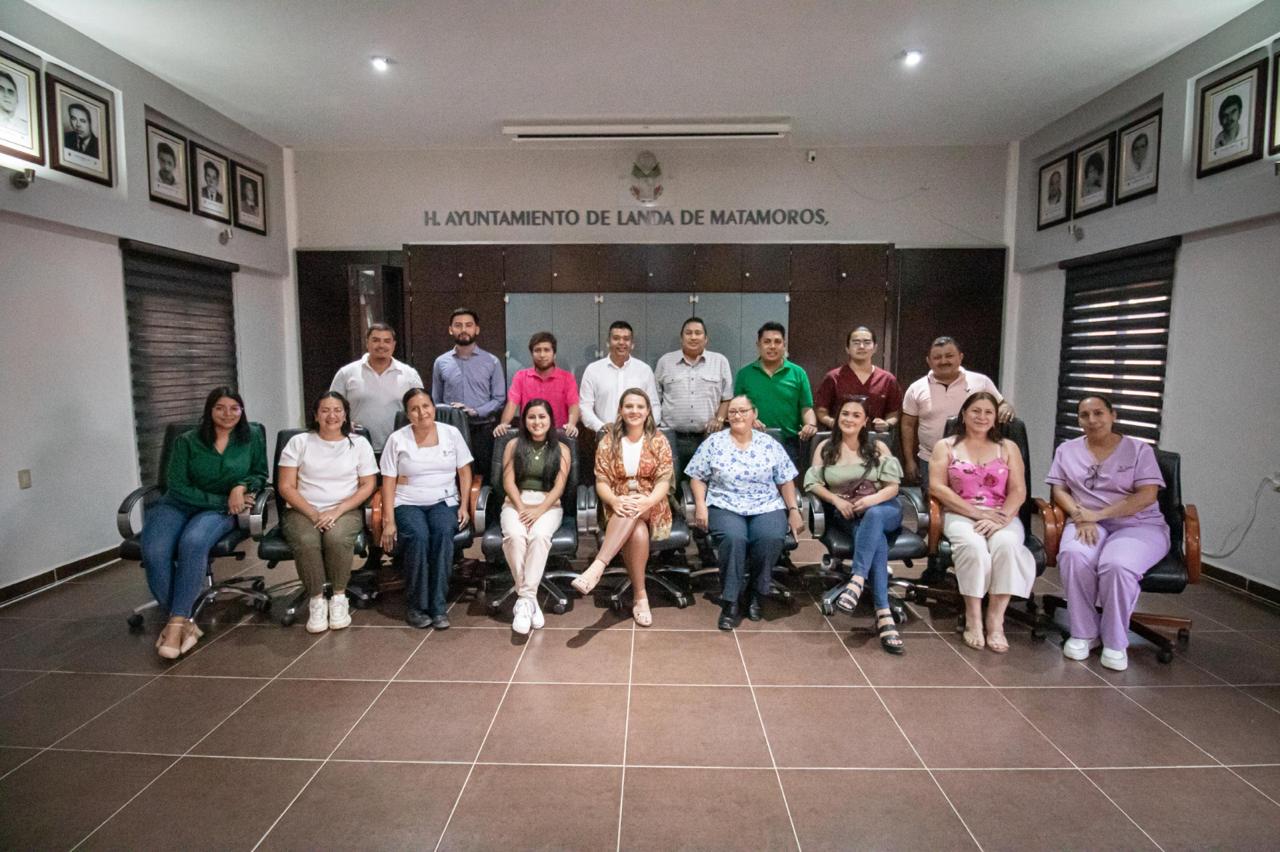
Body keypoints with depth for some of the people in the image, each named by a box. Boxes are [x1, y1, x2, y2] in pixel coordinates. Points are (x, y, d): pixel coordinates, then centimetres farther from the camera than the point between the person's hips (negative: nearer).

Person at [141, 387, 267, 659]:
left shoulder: (252, 439, 7)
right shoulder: (187, 441, 3)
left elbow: (260, 474, 16)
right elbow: (176, 486, -3)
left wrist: (242, 486, -8)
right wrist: (222, 500, -11)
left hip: (221, 511, -1)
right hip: (177, 505, 1)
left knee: (193, 542, -36)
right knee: (154, 551, -31)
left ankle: (176, 623, -30)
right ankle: (185, 622, -22)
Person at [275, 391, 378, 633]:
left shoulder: (359, 443, 7)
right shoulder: (298, 442, 7)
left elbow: (368, 485, 2)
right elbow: (286, 486, 2)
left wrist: (337, 511, -12)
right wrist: (313, 514, -12)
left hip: (345, 511, 0)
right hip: (303, 511, 1)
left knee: (337, 538, -33)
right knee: (306, 541, -32)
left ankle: (339, 596, -13)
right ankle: (316, 600, -14)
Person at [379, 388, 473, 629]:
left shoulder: (451, 433, 5)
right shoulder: (397, 439, 1)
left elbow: (464, 473, 8)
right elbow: (389, 482, 0)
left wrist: (464, 506, -3)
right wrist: (389, 520, -8)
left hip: (444, 502, 1)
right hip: (408, 504, -1)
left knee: (443, 533, -32)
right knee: (418, 537, -33)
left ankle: (438, 605, -25)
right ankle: (417, 605, -16)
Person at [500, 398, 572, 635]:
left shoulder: (561, 449, 9)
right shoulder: (514, 445, 11)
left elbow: (559, 487, -1)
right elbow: (508, 482, 2)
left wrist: (539, 511, -16)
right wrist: (522, 508, -13)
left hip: (548, 505, -1)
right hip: (516, 503, 1)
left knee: (539, 535, -35)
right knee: (514, 535, -33)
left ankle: (525, 598, -32)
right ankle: (528, 597, -25)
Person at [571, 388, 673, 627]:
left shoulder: (659, 441, 3)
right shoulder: (609, 441, 5)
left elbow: (664, 481, -5)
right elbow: (601, 481, -1)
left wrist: (647, 502, -26)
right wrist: (614, 500, -24)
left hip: (651, 506, 0)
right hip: (619, 506, 0)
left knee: (633, 511, -39)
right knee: (638, 533, -36)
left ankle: (597, 567, -46)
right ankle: (640, 596, -25)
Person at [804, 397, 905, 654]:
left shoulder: (878, 447, 13)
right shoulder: (825, 448, 14)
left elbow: (893, 487, 5)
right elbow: (813, 483, 7)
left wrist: (873, 500, -16)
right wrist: (836, 500, -11)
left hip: (883, 509, 1)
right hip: (847, 516, -1)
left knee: (873, 516, -39)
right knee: (876, 538, -35)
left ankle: (856, 581, -49)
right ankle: (884, 614, -44)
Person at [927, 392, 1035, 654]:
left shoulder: (1008, 448, 15)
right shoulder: (945, 446, 10)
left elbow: (1018, 491, 4)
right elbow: (937, 487, -3)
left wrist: (1000, 518, -15)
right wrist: (977, 512, -14)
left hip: (1002, 517, 2)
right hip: (960, 515, -1)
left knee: (1007, 544, -33)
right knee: (973, 546, -35)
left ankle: (996, 620, -26)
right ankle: (973, 618, -24)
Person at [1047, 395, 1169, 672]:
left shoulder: (1139, 450, 4)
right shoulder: (1067, 450, 12)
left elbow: (1147, 496, -8)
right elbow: (1059, 490, 6)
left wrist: (1098, 514, -16)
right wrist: (1081, 517, -14)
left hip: (1138, 525, -2)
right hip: (1088, 523, 2)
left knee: (1117, 565, -34)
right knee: (1073, 555, -33)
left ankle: (1115, 642, -13)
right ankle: (1083, 633, -15)